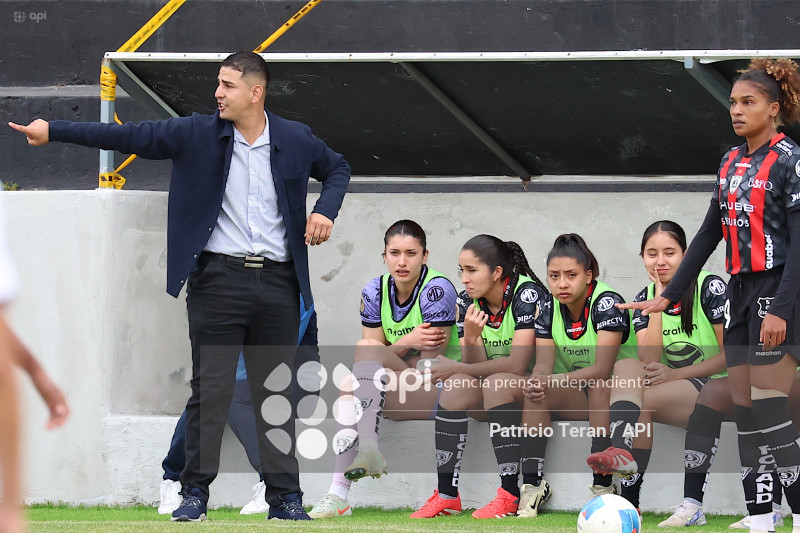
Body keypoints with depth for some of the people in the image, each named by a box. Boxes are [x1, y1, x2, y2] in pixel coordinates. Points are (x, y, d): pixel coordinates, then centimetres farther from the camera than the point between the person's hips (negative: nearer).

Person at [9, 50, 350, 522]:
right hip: (219, 278, -1)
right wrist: (54, 131, -8)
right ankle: (196, 492, 2)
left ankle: (286, 496, 9)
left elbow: (338, 168, 24)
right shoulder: (197, 135, 1)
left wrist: (326, 211, 4)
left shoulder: (296, 140, 6)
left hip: (278, 283, 1)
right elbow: (132, 137, -3)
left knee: (276, 393, 4)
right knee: (210, 389, -4)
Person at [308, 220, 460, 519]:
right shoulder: (374, 292, 5)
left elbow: (429, 367, -16)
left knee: (366, 349, -25)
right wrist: (407, 342, -19)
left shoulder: (436, 290, -14)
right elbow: (369, 354, -2)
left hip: (441, 391, -6)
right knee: (350, 389, -24)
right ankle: (338, 495, -33)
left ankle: (368, 447, -41)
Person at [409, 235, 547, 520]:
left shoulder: (527, 293, -18)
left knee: (496, 383, -33)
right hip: (492, 395, 6)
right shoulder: (468, 301, 1)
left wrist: (456, 368, -17)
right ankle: (447, 495, -23)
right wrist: (471, 338, -26)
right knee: (455, 385, -21)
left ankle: (510, 495, -32)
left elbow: (517, 364, -23)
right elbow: (477, 365, -4)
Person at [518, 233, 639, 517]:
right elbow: (543, 366, -9)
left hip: (613, 391, -5)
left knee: (597, 384, -36)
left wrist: (552, 381, -40)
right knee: (535, 391, -22)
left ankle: (602, 483, -47)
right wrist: (535, 382, -34)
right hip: (576, 398, 5)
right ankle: (532, 483, -25)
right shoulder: (549, 308, -1)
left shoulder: (608, 302, -19)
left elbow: (602, 369, -28)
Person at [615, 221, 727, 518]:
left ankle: (630, 500, -29)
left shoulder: (710, 288, -6)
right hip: (672, 394, 5)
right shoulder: (644, 299, 8)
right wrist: (660, 298, -8)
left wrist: (675, 374, -18)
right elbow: (648, 359, -7)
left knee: (639, 399, -31)